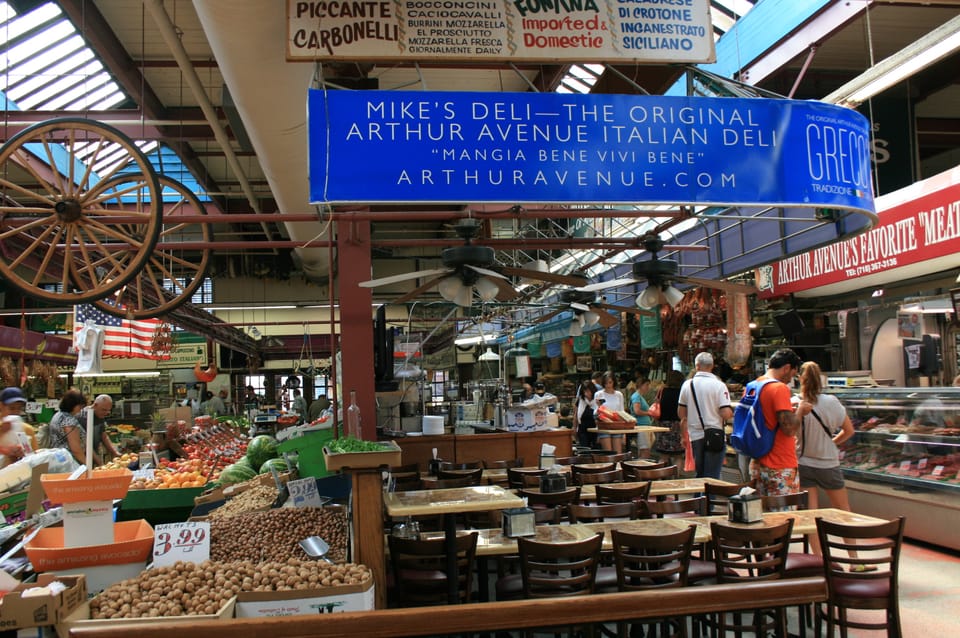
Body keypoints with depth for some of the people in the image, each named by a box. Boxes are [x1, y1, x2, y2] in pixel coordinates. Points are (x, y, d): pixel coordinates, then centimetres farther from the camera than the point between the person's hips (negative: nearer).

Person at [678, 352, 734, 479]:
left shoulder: (687, 384, 0)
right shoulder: (719, 385, -11)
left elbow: (681, 414, 4)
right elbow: (726, 414, -16)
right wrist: (732, 413, 5)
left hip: (695, 436, 4)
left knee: (700, 474, 17)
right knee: (712, 477, 0)